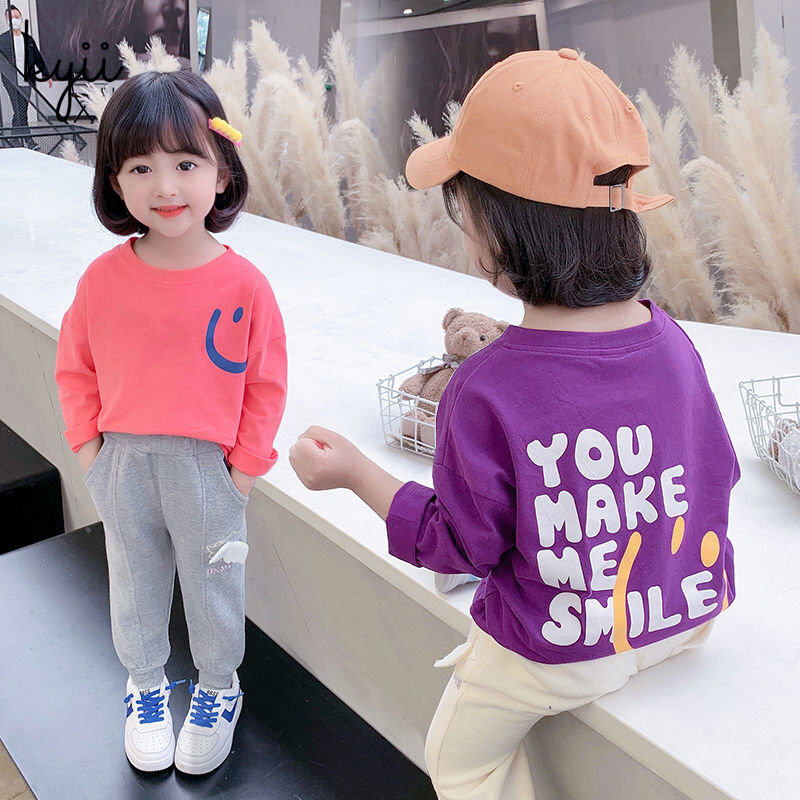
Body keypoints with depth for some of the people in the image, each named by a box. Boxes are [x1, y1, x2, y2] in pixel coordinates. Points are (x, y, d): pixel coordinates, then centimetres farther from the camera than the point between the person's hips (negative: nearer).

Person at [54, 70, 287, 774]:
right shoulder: (103, 278, -9)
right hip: (121, 464, 2)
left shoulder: (243, 284, -16)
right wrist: (88, 444, -2)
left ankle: (219, 690, 43)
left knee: (213, 587, 17)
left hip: (209, 468, -2)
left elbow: (266, 382, -7)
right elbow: (75, 368, 4)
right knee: (135, 584, 21)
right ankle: (146, 685, 47)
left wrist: (245, 463, -8)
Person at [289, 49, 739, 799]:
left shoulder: (486, 390, -29)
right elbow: (716, 478, 1)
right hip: (684, 617, 6)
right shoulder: (671, 342, -13)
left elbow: (460, 544, -17)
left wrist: (356, 473, -7)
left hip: (559, 657, -5)